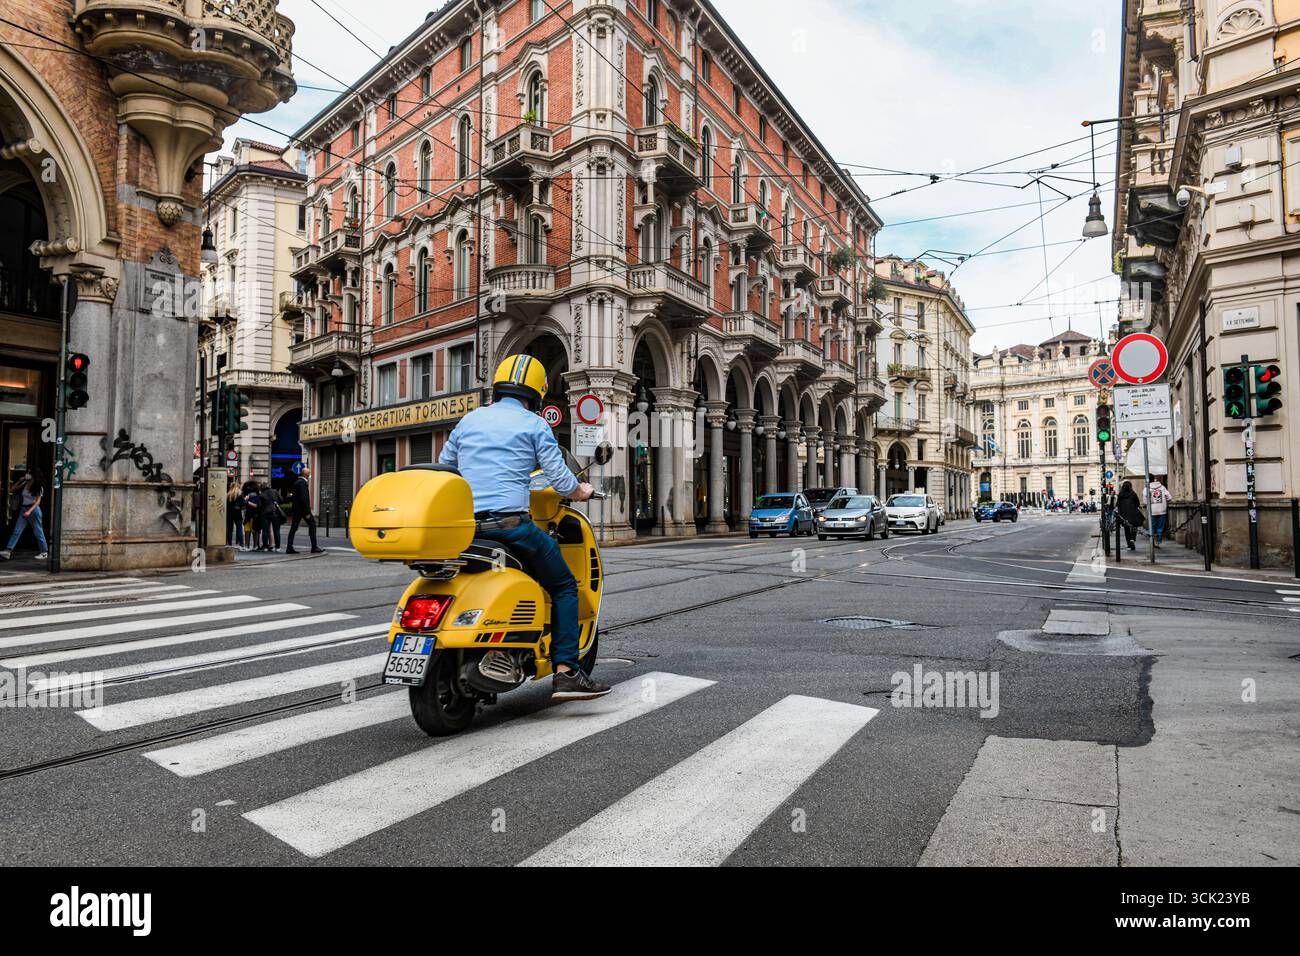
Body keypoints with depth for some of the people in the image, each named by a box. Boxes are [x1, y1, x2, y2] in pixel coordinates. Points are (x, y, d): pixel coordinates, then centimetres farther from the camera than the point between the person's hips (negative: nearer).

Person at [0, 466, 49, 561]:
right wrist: (19, 481, 4)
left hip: (34, 509, -5)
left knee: (38, 532, 3)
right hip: (23, 509, 5)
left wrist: (29, 511, -22)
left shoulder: (38, 487, -6)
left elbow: (38, 501, -11)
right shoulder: (25, 484, 7)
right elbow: (11, 490, 13)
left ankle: (44, 552, 12)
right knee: (16, 531, -3)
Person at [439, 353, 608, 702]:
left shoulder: (469, 420, 17)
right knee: (563, 586, 7)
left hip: (465, 525, 6)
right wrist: (581, 491, 19)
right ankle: (565, 673, -1)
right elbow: (560, 479, -2)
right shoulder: (535, 425, 2)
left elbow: (442, 467, 25)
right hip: (509, 522, -5)